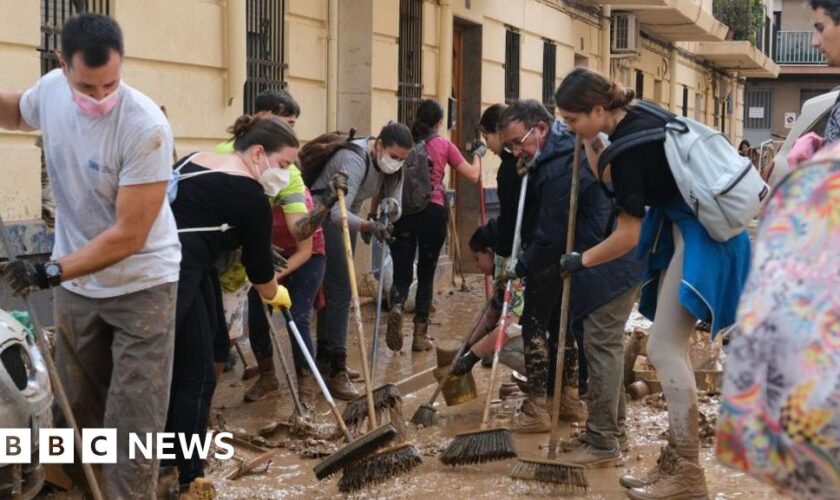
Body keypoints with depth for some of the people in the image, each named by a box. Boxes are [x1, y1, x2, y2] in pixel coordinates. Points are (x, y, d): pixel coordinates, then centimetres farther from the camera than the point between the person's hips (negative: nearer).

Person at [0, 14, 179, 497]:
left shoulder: (146, 127, -27)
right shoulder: (51, 90, -9)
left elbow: (129, 236, -25)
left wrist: (50, 272, -29)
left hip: (142, 284, -6)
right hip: (75, 282, 6)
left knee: (134, 418, -5)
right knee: (77, 406, 17)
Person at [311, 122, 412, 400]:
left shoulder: (392, 166, -5)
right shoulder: (354, 160, -31)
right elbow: (337, 212, -39)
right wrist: (368, 226, -54)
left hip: (346, 216, 8)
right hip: (324, 217, -8)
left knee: (334, 287, 13)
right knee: (339, 289, -15)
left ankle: (325, 357, 23)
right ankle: (335, 369, -14)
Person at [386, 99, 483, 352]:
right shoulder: (444, 145, 6)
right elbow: (473, 175, 9)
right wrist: (477, 155, 28)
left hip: (403, 211, 1)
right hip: (433, 212, -1)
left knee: (402, 272, 7)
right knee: (426, 273, 11)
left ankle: (396, 307, -26)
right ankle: (420, 334, 12)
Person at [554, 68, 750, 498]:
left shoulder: (629, 142, -21)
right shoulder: (634, 121, 7)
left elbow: (628, 234, -18)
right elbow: (611, 176, 24)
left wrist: (581, 260, -5)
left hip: (702, 236, -10)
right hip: (691, 228, 10)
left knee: (665, 350, -9)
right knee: (670, 349, 11)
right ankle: (676, 462, 16)